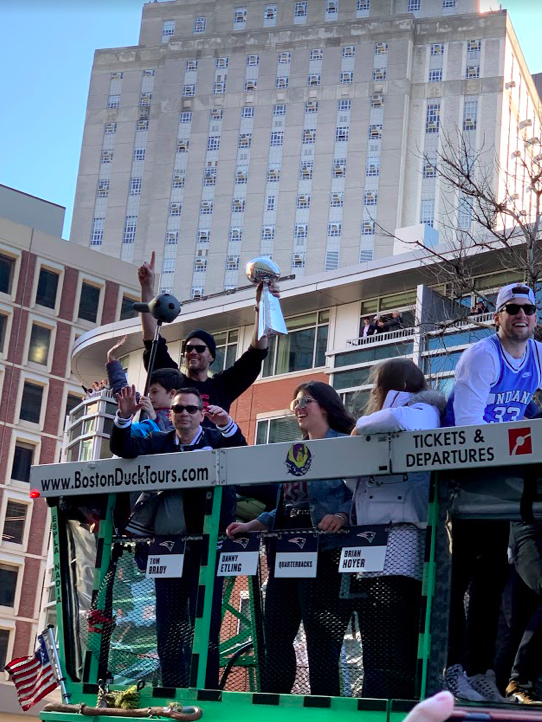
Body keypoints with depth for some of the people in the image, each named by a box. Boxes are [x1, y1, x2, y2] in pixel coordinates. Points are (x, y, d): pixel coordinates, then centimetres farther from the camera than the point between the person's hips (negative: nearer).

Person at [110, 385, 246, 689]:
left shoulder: (216, 440, 4)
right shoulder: (158, 441, 12)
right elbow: (124, 449, -1)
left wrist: (228, 425, -33)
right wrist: (125, 417, -19)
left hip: (204, 543, -4)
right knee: (169, 622, 8)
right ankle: (173, 693, 15)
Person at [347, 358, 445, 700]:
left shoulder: (422, 412, 5)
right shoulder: (383, 433, 32)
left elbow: (397, 420, -20)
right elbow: (356, 480, 30)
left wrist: (361, 427, -3)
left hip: (401, 541, -10)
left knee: (389, 664, -15)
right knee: (376, 659, 5)